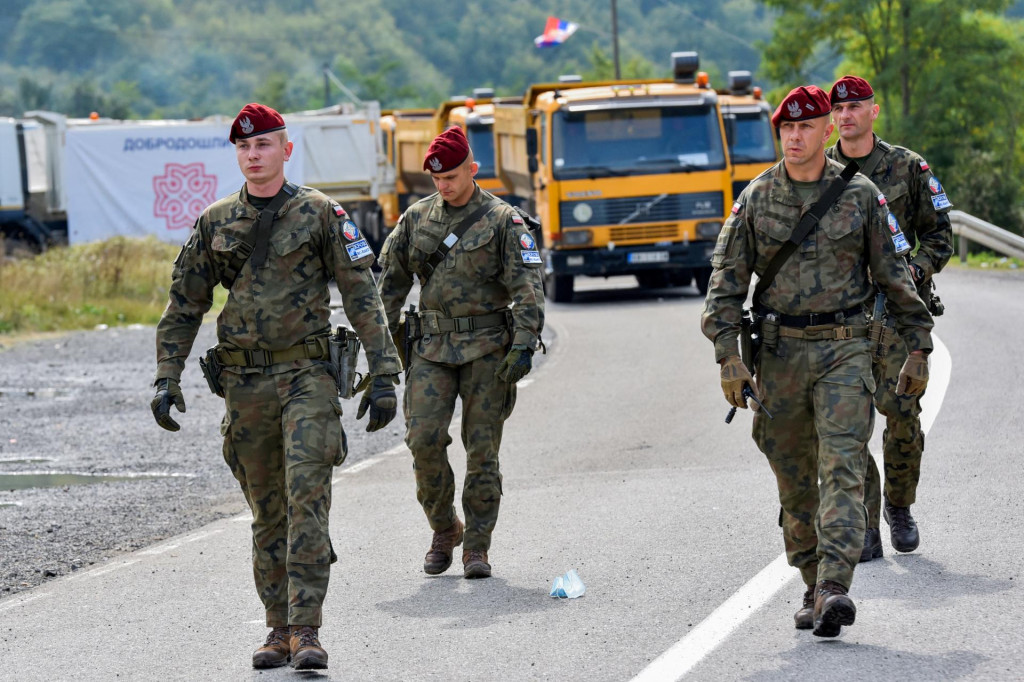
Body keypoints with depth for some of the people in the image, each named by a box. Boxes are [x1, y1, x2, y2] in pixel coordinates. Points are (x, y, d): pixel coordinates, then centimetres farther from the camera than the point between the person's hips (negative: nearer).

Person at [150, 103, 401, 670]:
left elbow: (361, 298, -1)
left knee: (306, 496, -15)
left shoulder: (320, 214, 0)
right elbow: (183, 306, 14)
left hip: (306, 374, -3)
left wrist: (383, 374, -7)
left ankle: (306, 629, -17)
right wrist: (166, 379, 5)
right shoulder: (215, 223, 9)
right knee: (267, 511, 8)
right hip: (244, 383, 4)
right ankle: (280, 629, 16)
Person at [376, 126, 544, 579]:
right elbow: (390, 278, 16)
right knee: (423, 438, -10)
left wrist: (523, 345, -16)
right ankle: (444, 528, 11)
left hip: (487, 347, -3)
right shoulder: (417, 218, 9)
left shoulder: (504, 222, -3)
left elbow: (527, 288, -7)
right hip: (431, 346, 3)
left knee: (482, 449, -1)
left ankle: (476, 546, 7)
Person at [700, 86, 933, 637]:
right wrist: (728, 355, -7)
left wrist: (917, 348, 6)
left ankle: (834, 588, -24)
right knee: (794, 480, 7)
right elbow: (727, 279, 3)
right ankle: (814, 587, 20)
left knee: (842, 468, -15)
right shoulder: (756, 198, 4)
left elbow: (895, 276, 7)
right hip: (779, 353, 2)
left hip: (844, 349, -2)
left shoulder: (860, 196, 2)